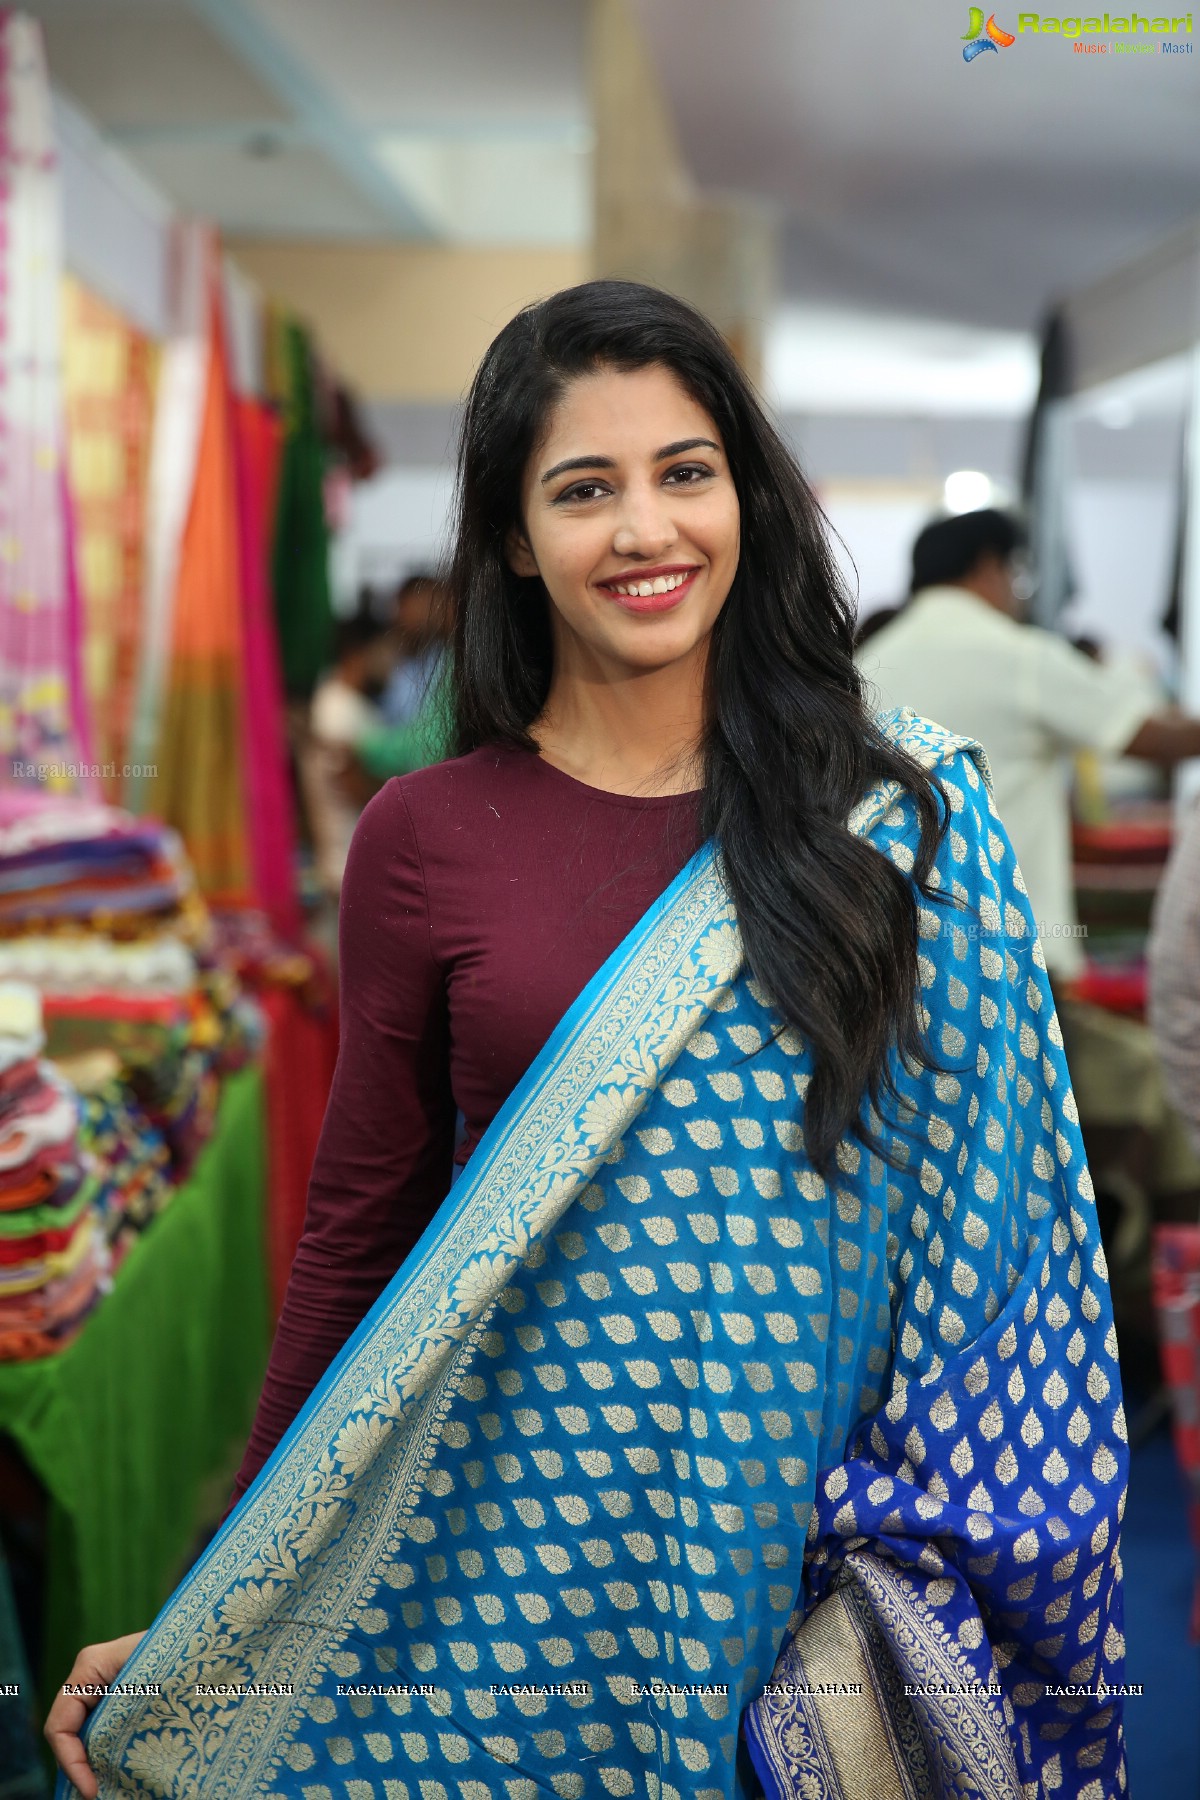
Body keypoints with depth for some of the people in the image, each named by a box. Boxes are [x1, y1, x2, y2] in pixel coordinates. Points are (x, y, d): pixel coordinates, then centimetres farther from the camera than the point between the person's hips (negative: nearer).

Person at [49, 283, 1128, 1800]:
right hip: (523, 1530, 0)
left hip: (811, 1527, 1)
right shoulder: (425, 838, -4)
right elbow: (356, 1225, 1)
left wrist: (956, 1537, -5)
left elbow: (994, 1200, 1)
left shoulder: (913, 814, -3)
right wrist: (218, 1621, 4)